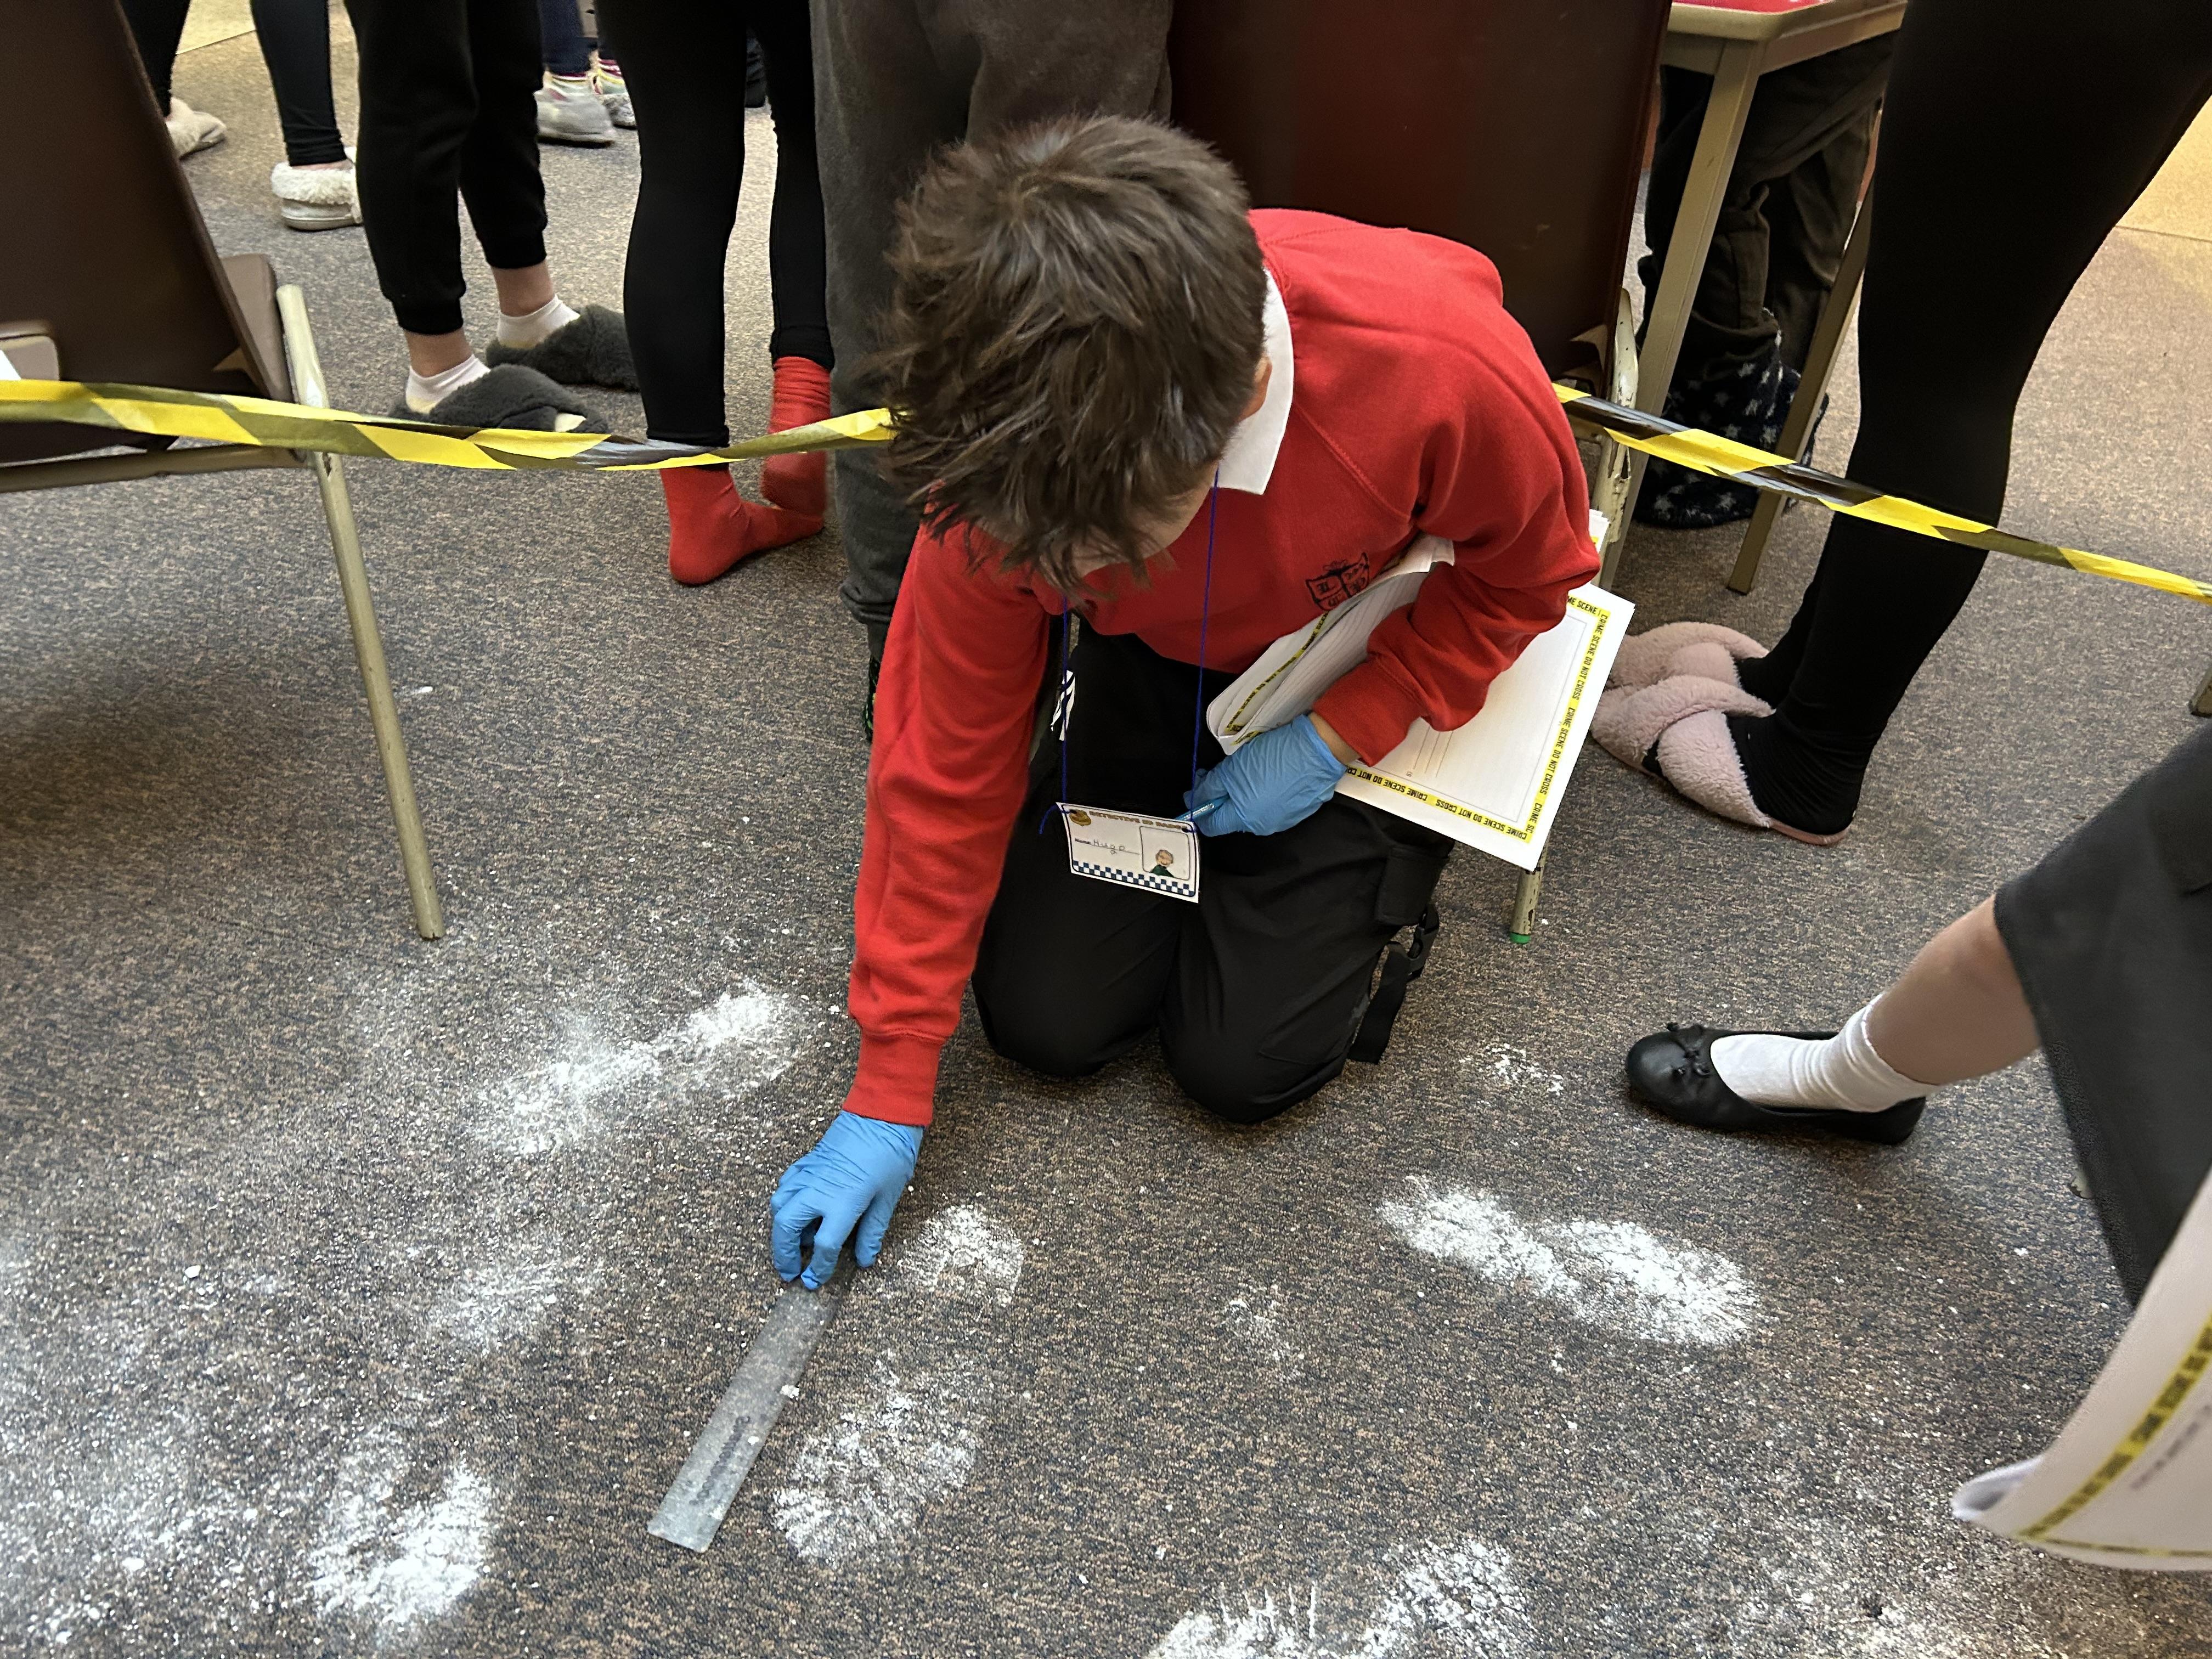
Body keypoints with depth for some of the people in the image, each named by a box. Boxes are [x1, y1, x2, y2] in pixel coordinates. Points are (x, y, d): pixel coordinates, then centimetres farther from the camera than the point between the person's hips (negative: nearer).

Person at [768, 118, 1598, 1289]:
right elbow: (947, 764, -19)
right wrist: (888, 1093, -15)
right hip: (1155, 675, 2)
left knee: (1243, 1061, -8)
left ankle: (1386, 864, 19)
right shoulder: (1013, 451, -30)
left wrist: (1337, 736, -23)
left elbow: (1530, 570, -13)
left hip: (1369, 681, -1)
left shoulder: (1447, 367, -38)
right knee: (1046, 1020, -5)